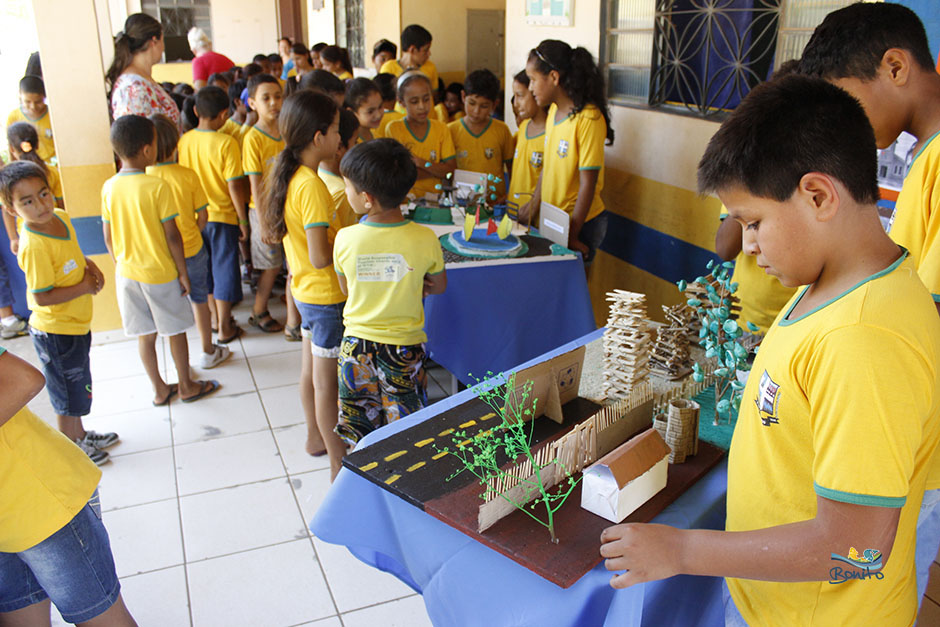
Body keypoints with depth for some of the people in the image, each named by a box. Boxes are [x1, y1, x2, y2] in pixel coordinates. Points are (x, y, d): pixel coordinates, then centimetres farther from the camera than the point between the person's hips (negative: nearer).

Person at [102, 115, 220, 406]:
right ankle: (186, 386, 25)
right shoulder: (157, 187, -18)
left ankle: (160, 390, 27)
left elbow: (109, 237, 4)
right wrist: (183, 272, -6)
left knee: (145, 335, 15)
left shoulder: (109, 188, -3)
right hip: (161, 273, -5)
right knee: (175, 332, 12)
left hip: (128, 272, 5)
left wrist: (120, 265, 18)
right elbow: (171, 235, -15)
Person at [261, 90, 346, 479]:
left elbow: (270, 235, 12)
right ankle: (339, 464, 14)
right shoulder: (312, 186, -26)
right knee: (326, 381, 1)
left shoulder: (287, 176, 3)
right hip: (326, 295, -9)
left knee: (310, 369, 22)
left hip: (304, 288, 9)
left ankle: (315, 437, 40)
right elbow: (321, 257, -29)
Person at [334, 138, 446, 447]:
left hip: (356, 346, 1)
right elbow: (439, 286, 2)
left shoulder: (345, 239, -14)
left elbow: (347, 289, 3)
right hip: (404, 349, -1)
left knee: (360, 439, 18)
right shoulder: (425, 239, -16)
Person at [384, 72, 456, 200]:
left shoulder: (441, 128, 9)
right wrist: (437, 169, -5)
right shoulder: (393, 128, 0)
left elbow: (451, 169, 2)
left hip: (435, 195, 2)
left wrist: (421, 162, -12)